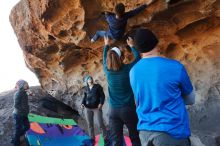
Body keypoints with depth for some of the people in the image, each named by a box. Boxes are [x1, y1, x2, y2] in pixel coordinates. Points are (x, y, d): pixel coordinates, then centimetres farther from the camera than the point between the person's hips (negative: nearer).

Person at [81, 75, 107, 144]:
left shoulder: (98, 86, 2)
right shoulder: (86, 88, 13)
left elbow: (102, 95, -3)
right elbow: (85, 97, 17)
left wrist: (101, 103, -18)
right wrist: (83, 104, -2)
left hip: (97, 108, -4)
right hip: (87, 108, 4)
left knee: (100, 124, -8)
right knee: (90, 124, 5)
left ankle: (105, 138, 5)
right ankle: (92, 138, 16)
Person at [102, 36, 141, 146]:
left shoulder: (107, 70, -1)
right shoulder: (128, 69, -9)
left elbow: (104, 59, 20)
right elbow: (138, 57, 9)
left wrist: (106, 45, 36)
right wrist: (131, 46, 24)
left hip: (113, 110, 3)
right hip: (128, 109, -2)